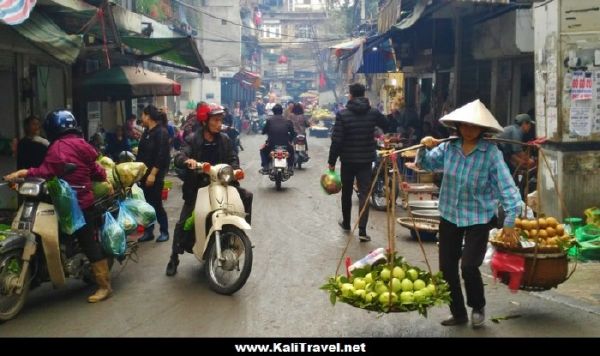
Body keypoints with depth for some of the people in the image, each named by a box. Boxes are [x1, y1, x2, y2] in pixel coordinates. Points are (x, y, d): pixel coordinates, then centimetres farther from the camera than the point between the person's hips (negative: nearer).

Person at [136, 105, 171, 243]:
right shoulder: (147, 132, 14)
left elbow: (161, 155, -19)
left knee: (156, 204, -3)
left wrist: (153, 174, -23)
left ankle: (164, 231, 9)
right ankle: (148, 231, 16)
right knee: (147, 203, 9)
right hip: (145, 173, 8)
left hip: (155, 174, -8)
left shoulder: (161, 132, -13)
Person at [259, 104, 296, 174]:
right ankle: (290, 168, 24)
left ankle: (265, 168, 18)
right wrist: (289, 140, 22)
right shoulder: (287, 120, 5)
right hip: (285, 144, 1)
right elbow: (293, 133, 5)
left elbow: (264, 131, 7)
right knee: (291, 149, 35)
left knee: (263, 150, 31)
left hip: (271, 144, -1)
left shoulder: (269, 120, 1)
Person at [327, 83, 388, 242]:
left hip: (348, 160, -1)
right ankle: (362, 230, -11)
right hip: (366, 160, 1)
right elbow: (389, 128, 10)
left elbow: (336, 140, -12)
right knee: (364, 193, 0)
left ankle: (346, 223, 34)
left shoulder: (342, 114, -11)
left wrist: (332, 161, -4)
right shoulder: (373, 113, -3)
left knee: (346, 192, 17)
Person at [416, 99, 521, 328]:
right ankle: (458, 314, 29)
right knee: (447, 268, 8)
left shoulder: (491, 152, -15)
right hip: (449, 216, 4)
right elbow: (426, 164, 9)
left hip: (479, 219, -4)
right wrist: (425, 148, -12)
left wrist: (510, 220, -19)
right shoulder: (448, 147, -4)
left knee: (469, 266, -15)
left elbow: (506, 186, -16)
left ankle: (478, 307, 16)